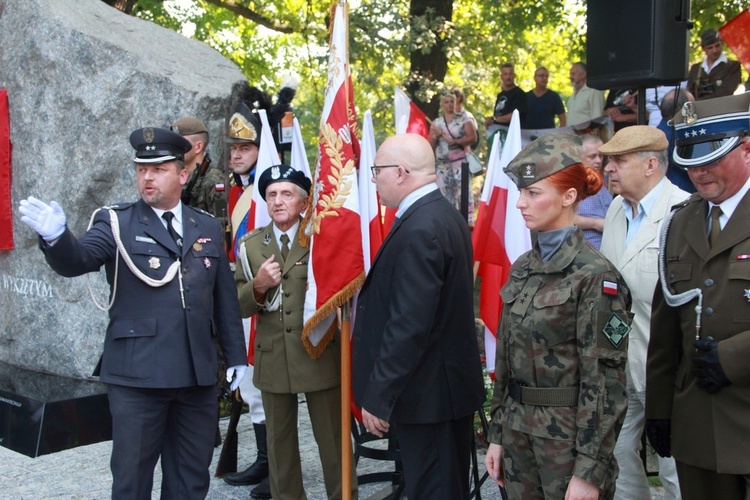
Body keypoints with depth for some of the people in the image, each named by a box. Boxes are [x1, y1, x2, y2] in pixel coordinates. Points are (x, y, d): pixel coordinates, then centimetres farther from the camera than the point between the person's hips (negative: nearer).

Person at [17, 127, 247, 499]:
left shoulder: (207, 228, 10)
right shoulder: (116, 224, 0)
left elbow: (225, 298, 12)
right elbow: (76, 260, -18)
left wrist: (236, 356, 12)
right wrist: (56, 236, -39)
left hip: (198, 376, 3)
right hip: (136, 375, -3)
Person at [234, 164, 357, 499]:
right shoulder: (251, 244, 7)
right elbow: (238, 306, 5)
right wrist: (258, 287, -12)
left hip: (320, 355, -3)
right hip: (273, 359, 3)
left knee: (332, 439, 7)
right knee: (279, 441, 15)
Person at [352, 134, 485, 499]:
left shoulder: (419, 230, -22)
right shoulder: (443, 215, 9)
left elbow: (408, 326, -26)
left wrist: (377, 397, -19)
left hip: (427, 392, -10)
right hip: (450, 384, 10)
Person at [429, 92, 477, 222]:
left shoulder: (463, 119, 4)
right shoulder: (436, 123, 12)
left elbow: (473, 138, -7)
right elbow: (431, 146, 10)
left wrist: (454, 141, -16)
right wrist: (435, 136, -11)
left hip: (460, 161, -3)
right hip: (442, 164, 3)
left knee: (462, 190, -11)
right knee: (444, 191, 1)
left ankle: (467, 221, -12)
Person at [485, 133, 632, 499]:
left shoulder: (594, 275, -15)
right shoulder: (523, 268, 6)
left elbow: (605, 380, -16)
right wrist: (497, 435, 11)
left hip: (569, 438, -6)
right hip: (518, 431, 6)